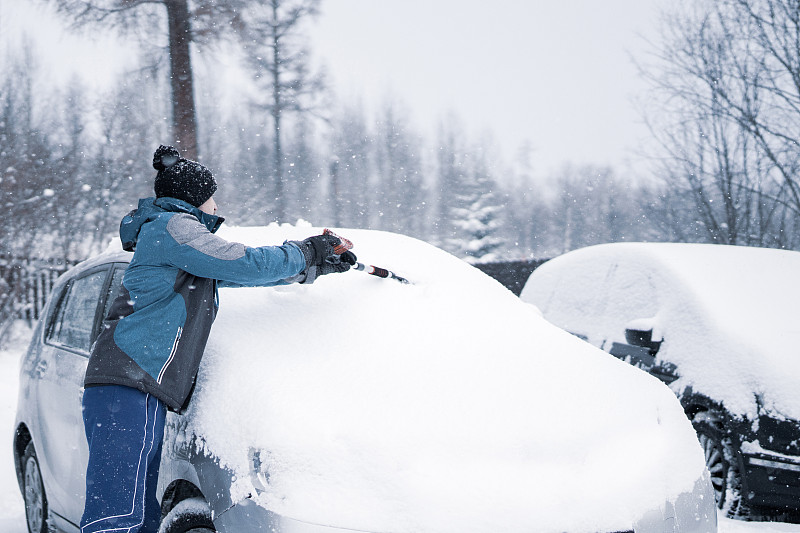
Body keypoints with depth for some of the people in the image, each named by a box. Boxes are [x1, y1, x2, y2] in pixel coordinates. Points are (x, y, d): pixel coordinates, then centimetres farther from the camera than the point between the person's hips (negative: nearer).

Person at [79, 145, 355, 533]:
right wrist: (305, 253, 8)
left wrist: (315, 268, 34)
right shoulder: (171, 227, -3)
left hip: (145, 394, 11)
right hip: (126, 388, -11)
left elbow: (239, 274, 35)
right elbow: (246, 265, -7)